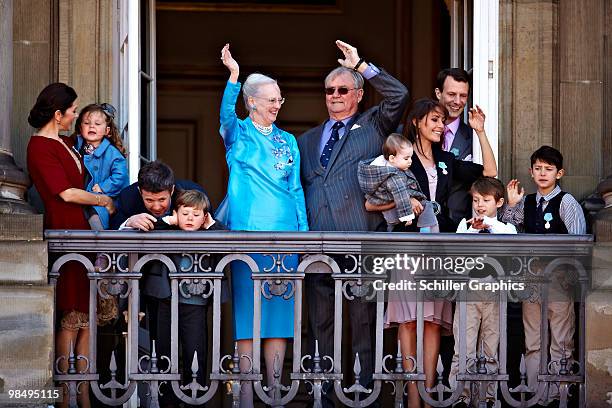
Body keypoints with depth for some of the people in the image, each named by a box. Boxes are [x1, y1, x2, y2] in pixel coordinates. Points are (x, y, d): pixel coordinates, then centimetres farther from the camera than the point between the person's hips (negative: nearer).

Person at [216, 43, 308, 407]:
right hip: (247, 229, -4)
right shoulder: (238, 134, 4)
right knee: (247, 309, -5)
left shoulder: (288, 141, 15)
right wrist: (234, 75, -31)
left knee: (280, 309, 3)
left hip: (284, 231, 4)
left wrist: (304, 232, 7)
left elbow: (296, 189, 14)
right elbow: (227, 114, -19)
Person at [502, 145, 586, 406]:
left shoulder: (567, 203, -4)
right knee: (533, 342, 8)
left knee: (561, 342, -2)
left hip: (559, 277, -5)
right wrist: (510, 205, 2)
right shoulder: (526, 203, 13)